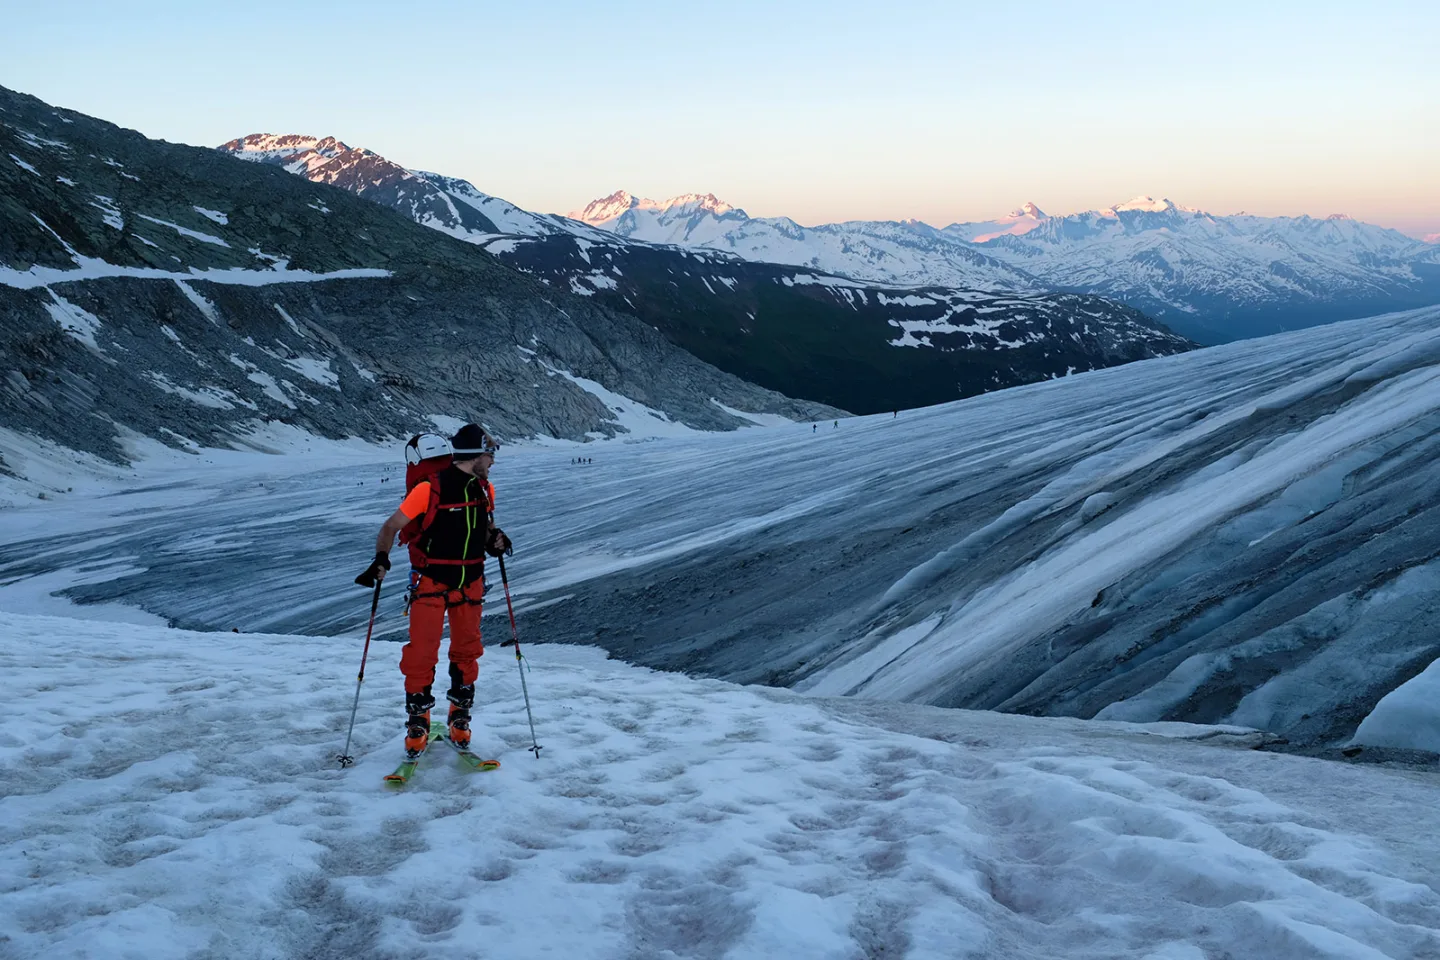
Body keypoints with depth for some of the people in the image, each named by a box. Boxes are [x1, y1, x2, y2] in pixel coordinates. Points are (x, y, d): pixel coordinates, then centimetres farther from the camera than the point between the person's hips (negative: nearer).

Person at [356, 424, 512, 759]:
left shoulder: (485, 490, 2)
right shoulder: (430, 490, -17)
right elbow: (392, 526, -10)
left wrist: (495, 539, -4)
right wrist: (381, 558, -25)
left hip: (470, 584, 5)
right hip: (432, 583, -5)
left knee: (467, 652, 11)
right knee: (421, 654, -3)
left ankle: (460, 719, 25)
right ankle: (417, 724, 11)